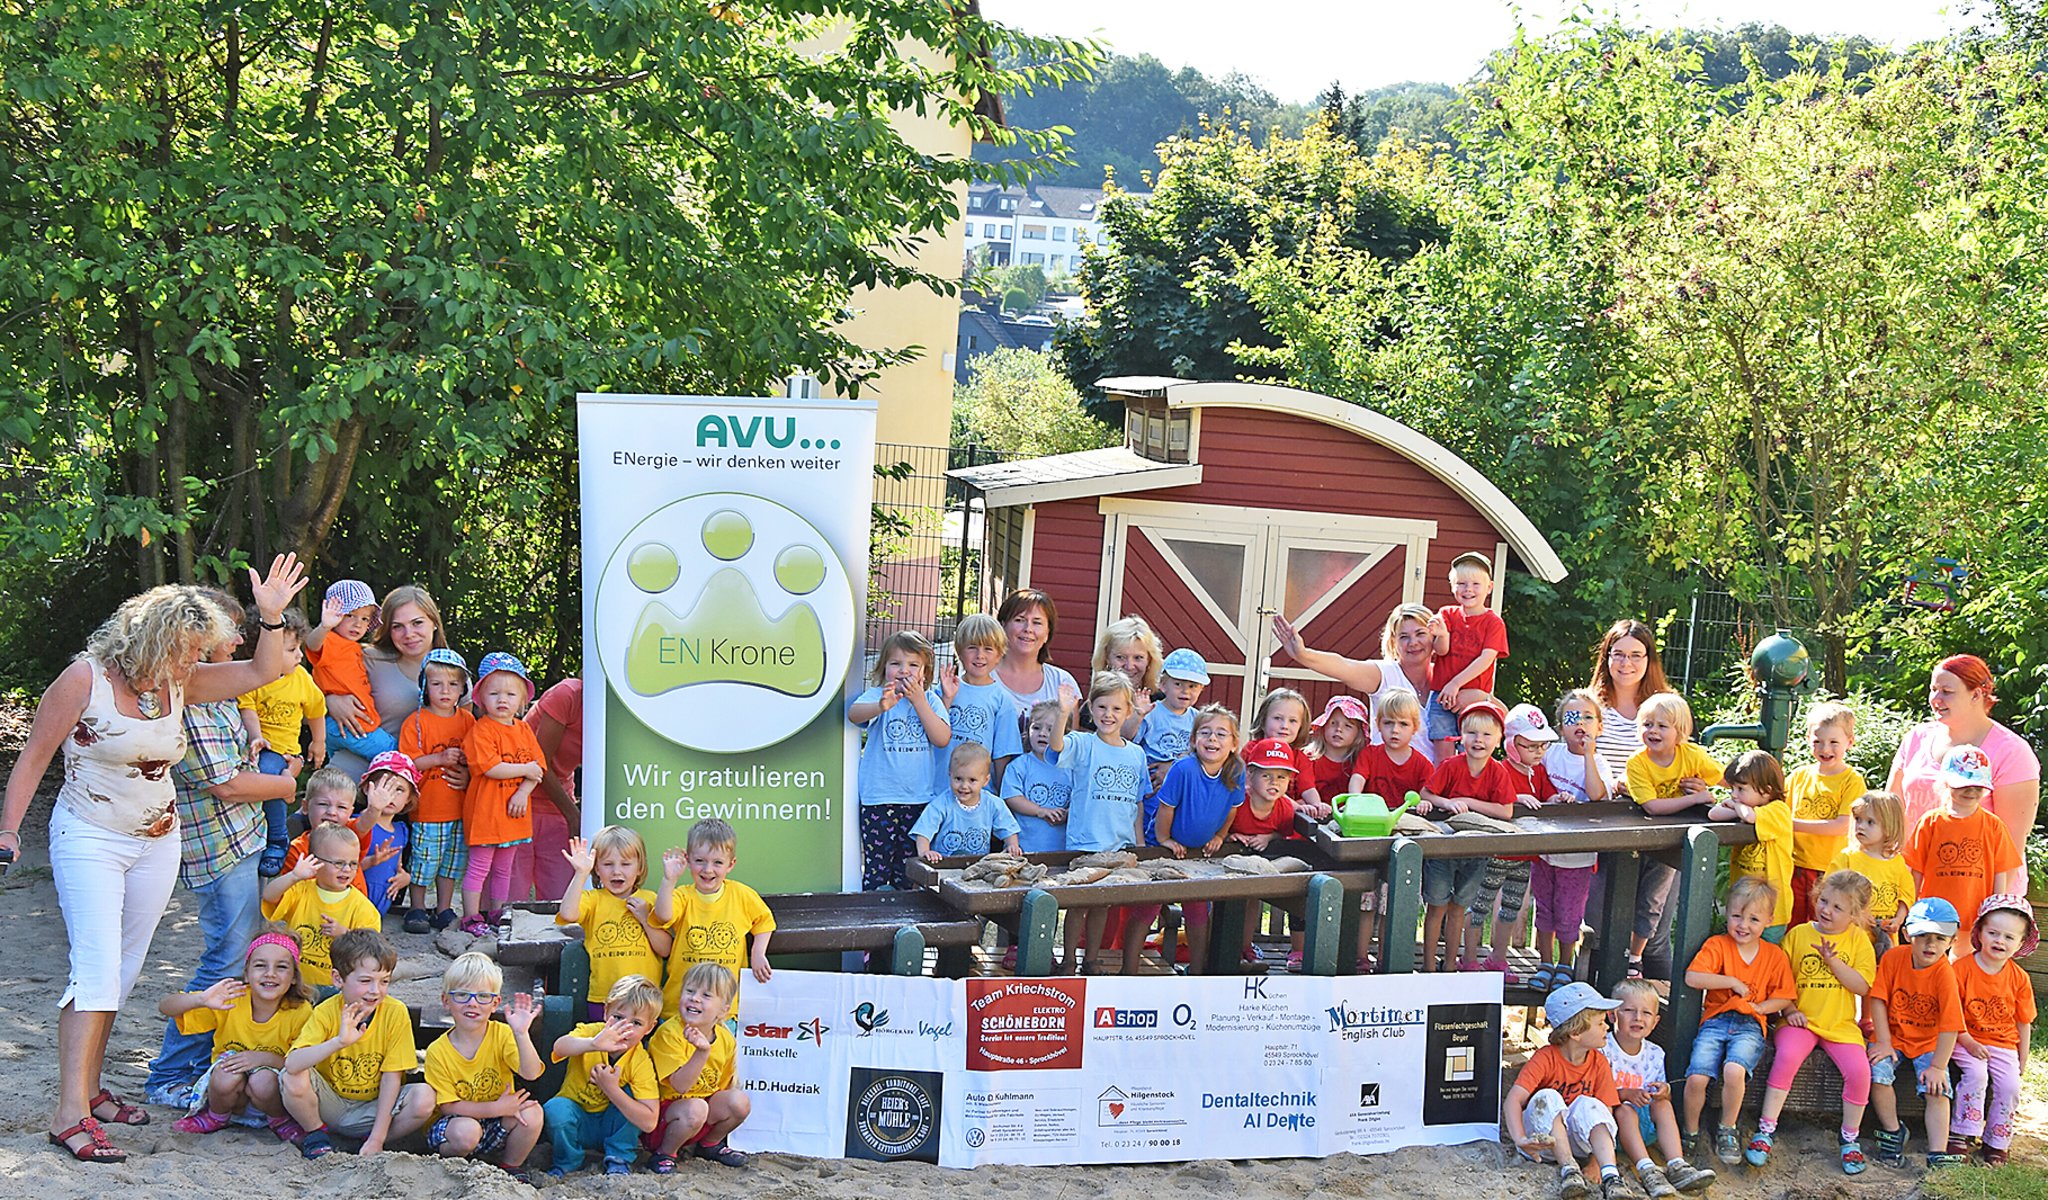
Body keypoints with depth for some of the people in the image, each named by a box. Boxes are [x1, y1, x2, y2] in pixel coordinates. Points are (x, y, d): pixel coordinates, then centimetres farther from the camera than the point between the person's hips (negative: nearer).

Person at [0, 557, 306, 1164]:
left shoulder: (178, 683, 1)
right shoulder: (85, 679, -15)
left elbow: (263, 672, 3)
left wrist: (271, 616, -12)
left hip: (157, 842, 6)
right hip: (88, 840, -6)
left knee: (121, 972, 10)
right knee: (96, 969, -15)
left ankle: (88, 1088, 20)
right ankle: (70, 1113, -16)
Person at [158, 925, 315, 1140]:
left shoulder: (300, 1012, -17)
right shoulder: (229, 1000, -15)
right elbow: (165, 1007, -18)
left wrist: (267, 1059, -32)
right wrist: (201, 999, -39)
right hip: (229, 1096, 1)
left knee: (263, 1081, -33)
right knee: (228, 1074, -31)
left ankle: (281, 1121, -1)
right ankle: (216, 1117, 1)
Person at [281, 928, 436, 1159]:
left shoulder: (396, 1013, -15)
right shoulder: (326, 1012, -16)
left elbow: (391, 1078, -12)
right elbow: (292, 1064, -32)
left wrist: (376, 1139, -17)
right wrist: (339, 1041, -46)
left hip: (373, 1108, 0)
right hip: (330, 1104, 0)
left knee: (424, 1098, -28)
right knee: (293, 1079, -28)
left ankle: (373, 1145, -3)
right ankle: (317, 1136, 0)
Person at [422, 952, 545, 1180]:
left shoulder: (502, 1035, -9)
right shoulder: (438, 1052, -14)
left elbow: (531, 1073, -23)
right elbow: (448, 1106, -14)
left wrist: (521, 1034, -39)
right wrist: (496, 1108, -24)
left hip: (496, 1127, 2)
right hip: (456, 1122, -2)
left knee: (531, 1112, -25)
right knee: (466, 1131, -36)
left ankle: (511, 1167, 1)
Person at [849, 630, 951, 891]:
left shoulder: (930, 700, 4)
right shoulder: (878, 694, -4)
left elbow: (943, 738, -9)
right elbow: (854, 713, -26)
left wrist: (919, 701, -15)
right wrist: (881, 706, -48)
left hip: (919, 798, 2)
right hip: (879, 798, -2)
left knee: (907, 872, 12)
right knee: (877, 869, -1)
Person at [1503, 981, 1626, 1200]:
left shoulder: (1599, 1063, -3)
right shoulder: (1545, 1059, -15)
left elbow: (1605, 1113, -7)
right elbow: (1513, 1100, -26)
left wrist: (1596, 1161, -21)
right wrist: (1520, 1139, -43)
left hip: (1576, 1139, 3)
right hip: (1543, 1140, -2)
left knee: (1588, 1105, -27)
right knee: (1548, 1098, -30)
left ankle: (1610, 1177, -42)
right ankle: (1568, 1170, -37)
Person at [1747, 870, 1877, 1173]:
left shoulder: (1858, 940, 5)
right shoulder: (1798, 934, 5)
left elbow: (1862, 986, -5)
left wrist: (1832, 960, -14)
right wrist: (1789, 1010, -6)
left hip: (1841, 1024, 1)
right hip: (1800, 1020, -1)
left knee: (1859, 1070, -22)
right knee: (1786, 1056, -29)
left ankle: (1850, 1139, 1)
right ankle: (1766, 1130, -19)